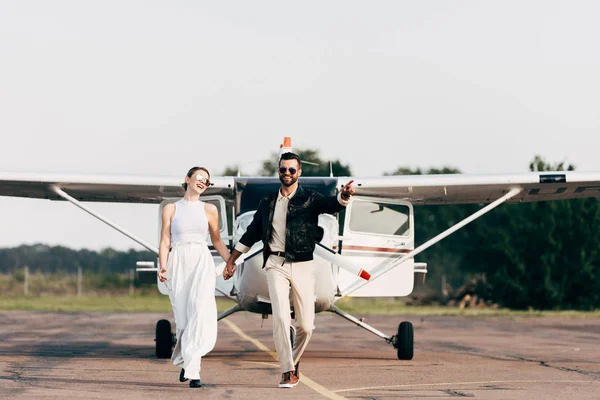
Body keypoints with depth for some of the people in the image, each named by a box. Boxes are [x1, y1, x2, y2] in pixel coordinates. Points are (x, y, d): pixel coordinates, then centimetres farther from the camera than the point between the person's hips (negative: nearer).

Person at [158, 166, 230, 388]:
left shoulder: (209, 210, 13)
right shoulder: (171, 209, 10)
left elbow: (217, 240, 19)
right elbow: (165, 242, 5)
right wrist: (163, 267, -10)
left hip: (202, 262, 0)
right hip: (178, 263, 0)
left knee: (199, 310, -19)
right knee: (182, 317, 1)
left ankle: (192, 369, -23)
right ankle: (185, 362, 27)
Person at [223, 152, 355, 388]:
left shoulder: (309, 199, 2)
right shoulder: (268, 203, 11)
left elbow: (332, 205, -19)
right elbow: (252, 234, 19)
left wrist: (344, 195, -42)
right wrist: (231, 261, 20)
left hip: (303, 266, -1)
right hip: (276, 264, 1)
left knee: (306, 325, -1)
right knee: (280, 316, -16)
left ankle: (294, 361, 28)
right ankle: (288, 371, -11)